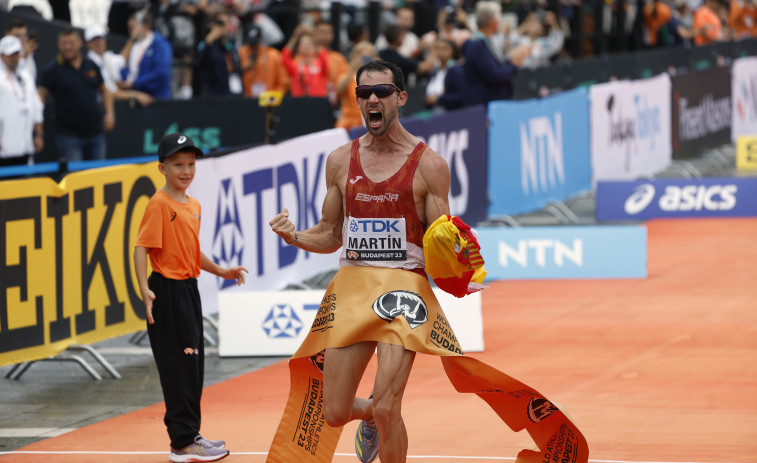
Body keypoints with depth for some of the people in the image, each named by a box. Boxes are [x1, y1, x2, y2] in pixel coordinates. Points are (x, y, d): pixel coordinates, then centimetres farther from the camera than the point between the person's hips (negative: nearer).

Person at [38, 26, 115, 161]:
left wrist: (109, 113, 9)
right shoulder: (53, 70, -3)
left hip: (95, 132, 4)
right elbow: (40, 96, -7)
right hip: (68, 134, -4)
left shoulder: (91, 66, 10)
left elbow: (104, 90, 22)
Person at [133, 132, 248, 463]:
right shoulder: (159, 204, -13)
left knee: (194, 364, 15)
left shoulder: (193, 205, 13)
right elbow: (142, 248, -19)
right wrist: (144, 288, -30)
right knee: (179, 367, -6)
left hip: (189, 290, 9)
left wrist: (219, 271, 25)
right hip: (168, 291, -9)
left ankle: (190, 435, 25)